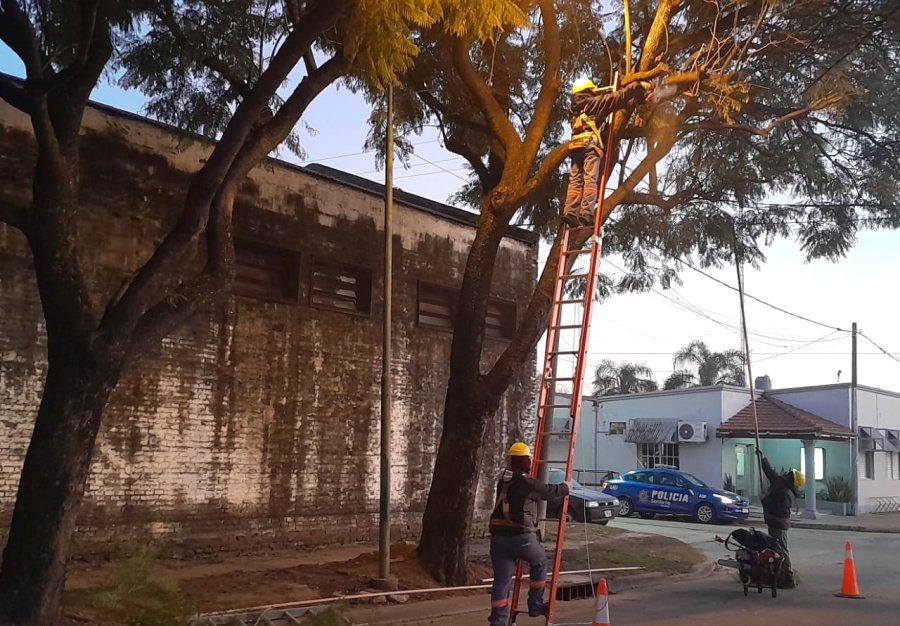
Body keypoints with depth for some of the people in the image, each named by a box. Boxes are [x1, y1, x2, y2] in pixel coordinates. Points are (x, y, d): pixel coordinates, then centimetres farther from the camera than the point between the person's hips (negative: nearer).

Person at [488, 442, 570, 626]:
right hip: (521, 537, -5)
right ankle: (535, 606, 24)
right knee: (540, 563, 22)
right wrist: (566, 486, 27)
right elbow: (551, 491, 5)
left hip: (498, 537, 6)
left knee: (501, 580, 8)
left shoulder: (503, 481, 15)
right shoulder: (528, 483, -7)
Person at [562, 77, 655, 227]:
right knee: (590, 180, -14)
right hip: (591, 143, -6)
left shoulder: (575, 107, 28)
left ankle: (570, 212, -19)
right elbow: (618, 97, 6)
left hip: (576, 144, 6)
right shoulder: (595, 102, 9)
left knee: (575, 180, -4)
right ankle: (586, 214, -26)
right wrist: (639, 86, 14)